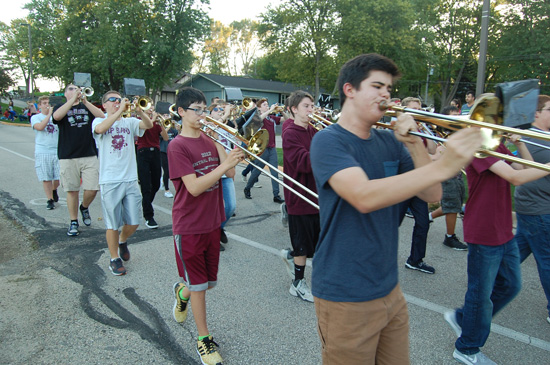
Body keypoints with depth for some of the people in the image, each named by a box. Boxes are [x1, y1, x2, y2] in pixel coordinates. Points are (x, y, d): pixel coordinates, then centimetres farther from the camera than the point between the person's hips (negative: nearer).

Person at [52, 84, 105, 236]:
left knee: (92, 189, -4)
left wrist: (85, 101, -12)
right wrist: (73, 99, -14)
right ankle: (74, 222, 17)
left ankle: (84, 207, 27)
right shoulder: (61, 107, 10)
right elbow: (56, 116, -15)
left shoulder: (87, 107, 14)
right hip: (67, 157, -1)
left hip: (89, 156, 1)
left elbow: (102, 116, -6)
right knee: (72, 190, 3)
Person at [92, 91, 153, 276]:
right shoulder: (99, 121, 3)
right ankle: (115, 259, 21)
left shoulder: (129, 122, 9)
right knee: (113, 224, 4)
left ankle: (122, 241, 38)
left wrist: (139, 110, -26)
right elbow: (100, 129, -22)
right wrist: (120, 110, -25)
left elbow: (149, 125, -9)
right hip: (110, 181, -2)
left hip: (130, 179, 3)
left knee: (133, 222, 8)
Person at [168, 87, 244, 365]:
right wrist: (224, 164, -29)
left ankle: (183, 292, 51)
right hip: (189, 225, -6)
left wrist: (217, 141, -7)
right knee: (199, 283, 6)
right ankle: (204, 339, 24)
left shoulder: (209, 141, 7)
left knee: (209, 281, 18)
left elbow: (230, 173, -3)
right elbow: (194, 187, -22)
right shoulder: (177, 146, -13)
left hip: (212, 222, 6)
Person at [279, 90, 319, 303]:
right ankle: (298, 284, 25)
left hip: (315, 193, 8)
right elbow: (304, 162, -27)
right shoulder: (290, 134, -14)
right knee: (303, 244, 6)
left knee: (316, 241, 17)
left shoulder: (314, 131, 10)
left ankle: (290, 256, 40)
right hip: (300, 195, -7)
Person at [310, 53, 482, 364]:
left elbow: (432, 195, 1)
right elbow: (364, 197, -31)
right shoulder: (329, 140, -14)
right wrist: (443, 166, -36)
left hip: (389, 288, 7)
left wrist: (415, 145, -12)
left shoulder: (389, 141, 6)